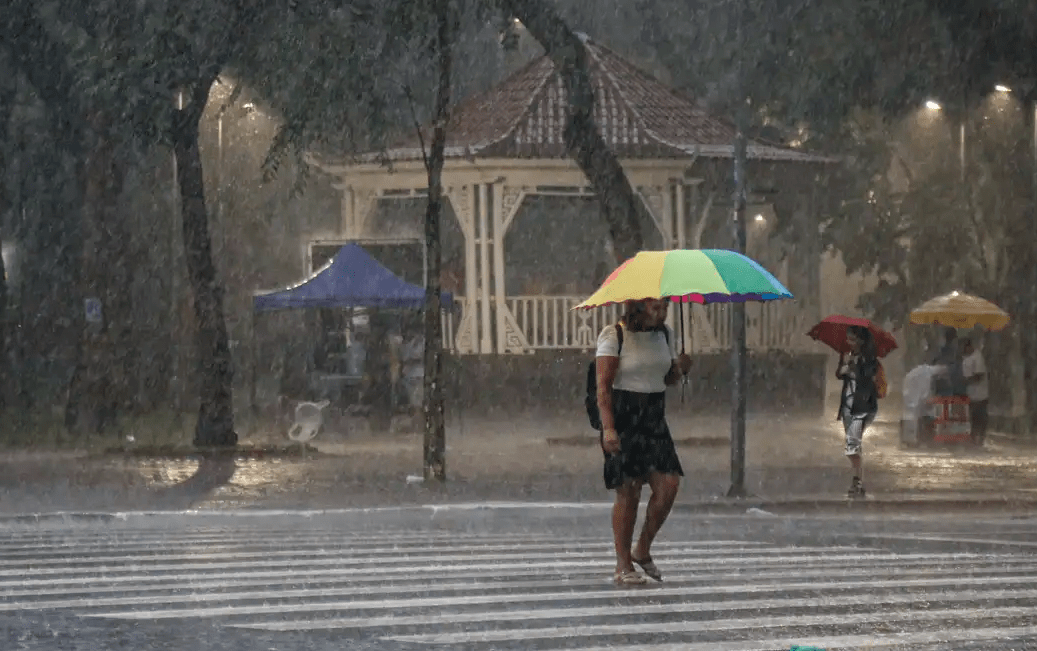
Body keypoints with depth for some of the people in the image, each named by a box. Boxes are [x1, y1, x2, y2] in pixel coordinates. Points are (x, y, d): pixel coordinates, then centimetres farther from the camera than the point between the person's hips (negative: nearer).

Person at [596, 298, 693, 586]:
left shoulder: (664, 334, 11)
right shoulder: (613, 336, -7)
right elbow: (603, 387, -12)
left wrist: (679, 368, -1)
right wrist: (608, 428, -21)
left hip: (655, 418, 6)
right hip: (623, 418, -6)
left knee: (668, 485, -7)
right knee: (628, 492, -6)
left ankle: (643, 551, 11)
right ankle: (623, 565, 3)